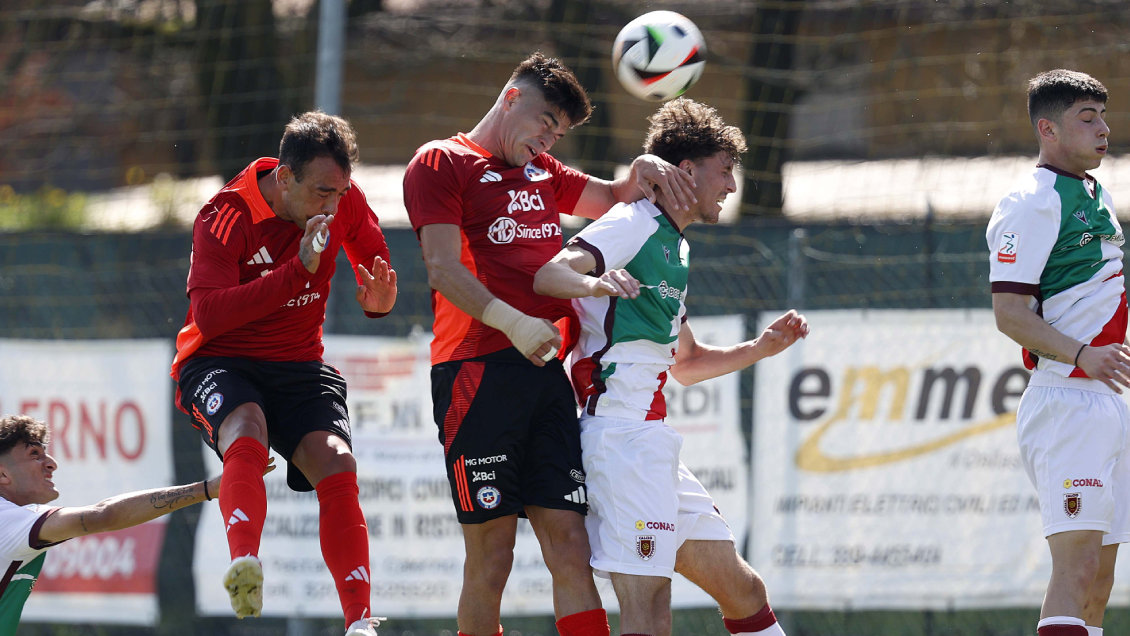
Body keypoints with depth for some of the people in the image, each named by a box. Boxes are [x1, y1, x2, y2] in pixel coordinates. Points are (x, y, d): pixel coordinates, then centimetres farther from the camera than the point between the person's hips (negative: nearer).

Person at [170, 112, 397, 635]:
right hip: (219, 364, -4)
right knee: (247, 435, -37)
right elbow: (208, 315, -30)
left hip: (299, 366, 4)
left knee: (336, 465, -19)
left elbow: (374, 257, 17)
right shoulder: (224, 218, -18)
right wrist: (299, 270, -35)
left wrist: (377, 300, -9)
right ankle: (244, 563, -55)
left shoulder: (344, 202, -3)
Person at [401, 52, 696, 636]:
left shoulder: (542, 172, 24)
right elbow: (444, 268, -7)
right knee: (491, 558, -6)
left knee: (569, 547, -3)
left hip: (547, 373, 6)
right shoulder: (440, 163, 3)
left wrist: (643, 172, 6)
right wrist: (512, 322, -22)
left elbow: (612, 198, 31)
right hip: (479, 372, -6)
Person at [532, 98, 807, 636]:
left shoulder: (672, 247, 25)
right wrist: (593, 283, -43)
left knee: (742, 591, 14)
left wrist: (759, 349, 22)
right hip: (623, 428, -10)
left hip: (651, 441, 10)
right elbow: (549, 274, -22)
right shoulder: (634, 224, -4)